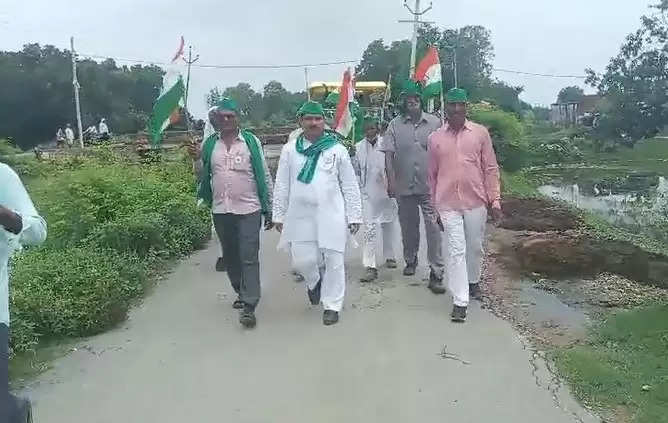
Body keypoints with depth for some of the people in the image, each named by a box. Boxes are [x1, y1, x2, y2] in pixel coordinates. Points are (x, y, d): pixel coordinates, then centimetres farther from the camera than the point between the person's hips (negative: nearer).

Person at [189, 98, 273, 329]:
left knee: (249, 258, -7)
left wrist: (269, 209, 0)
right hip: (221, 210, 4)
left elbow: (264, 176, 1)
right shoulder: (209, 143, 8)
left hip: (248, 210, -4)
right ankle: (243, 293, 34)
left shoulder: (251, 141, 0)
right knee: (230, 257, 15)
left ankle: (249, 306, -6)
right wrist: (197, 159, -5)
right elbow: (203, 176, 15)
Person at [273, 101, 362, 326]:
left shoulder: (337, 149, 1)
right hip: (300, 216, 1)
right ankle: (314, 282, 37)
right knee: (302, 260, 2)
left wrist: (354, 215, 0)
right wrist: (279, 215, 6)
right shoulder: (290, 149, 5)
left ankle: (332, 305, 20)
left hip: (331, 215, -1)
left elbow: (350, 185, 3)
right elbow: (282, 185, 8)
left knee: (333, 261, 2)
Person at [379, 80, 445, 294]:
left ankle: (436, 274, -2)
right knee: (408, 226, 17)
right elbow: (389, 154, 0)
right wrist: (391, 182, -6)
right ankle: (410, 260, 39)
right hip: (404, 186, 2)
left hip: (430, 186, -2)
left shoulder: (434, 123, 1)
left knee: (433, 228, -7)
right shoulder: (395, 124, 2)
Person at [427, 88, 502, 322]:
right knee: (456, 251, -2)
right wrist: (435, 206, 10)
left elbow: (490, 168, 3)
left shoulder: (480, 132, 2)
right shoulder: (435, 138, 3)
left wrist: (495, 200, -1)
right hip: (448, 204, 0)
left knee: (475, 247, 15)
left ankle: (473, 281, 42)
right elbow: (432, 174, 9)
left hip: (476, 201, 1)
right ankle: (460, 301, 3)